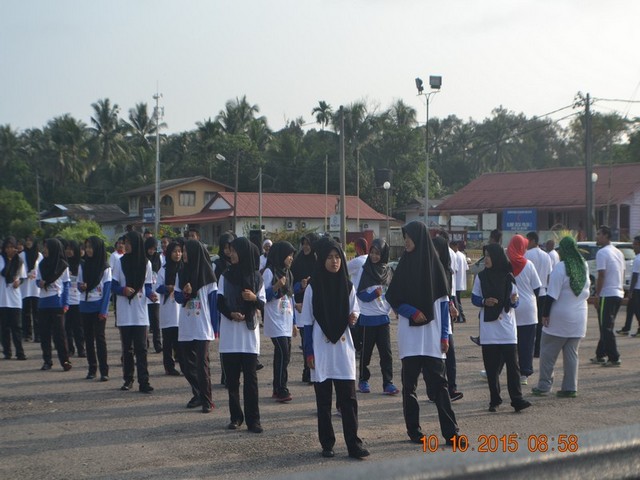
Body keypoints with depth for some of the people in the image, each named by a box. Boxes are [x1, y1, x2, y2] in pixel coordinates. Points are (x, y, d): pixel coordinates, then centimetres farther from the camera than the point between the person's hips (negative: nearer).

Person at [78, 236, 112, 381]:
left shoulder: (105, 267, -2)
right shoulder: (83, 266, 10)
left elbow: (107, 289, -5)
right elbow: (79, 284, 14)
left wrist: (104, 310, -11)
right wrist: (81, 287, -12)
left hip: (99, 306, -4)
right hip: (85, 306, 4)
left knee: (100, 337, -8)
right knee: (88, 338, 6)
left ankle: (104, 371, -8)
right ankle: (92, 368, 12)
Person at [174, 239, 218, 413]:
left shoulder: (207, 275, -5)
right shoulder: (181, 273, 9)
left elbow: (214, 301, -5)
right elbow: (177, 296, 8)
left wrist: (215, 327, -8)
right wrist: (185, 293, -16)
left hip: (203, 329, -5)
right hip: (185, 328, 5)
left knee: (202, 364, -8)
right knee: (186, 364, 9)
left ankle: (206, 400, -1)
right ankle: (198, 394, 25)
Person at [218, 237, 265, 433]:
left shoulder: (256, 277, 3)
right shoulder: (226, 276, 6)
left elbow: (262, 304, 5)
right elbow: (220, 302, 2)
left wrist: (254, 298, -17)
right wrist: (231, 314, -17)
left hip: (249, 331, -1)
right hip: (229, 333, 1)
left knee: (250, 377, -3)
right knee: (232, 377, 3)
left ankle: (253, 419, 0)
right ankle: (236, 416, 13)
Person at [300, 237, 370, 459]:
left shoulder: (348, 286, 5)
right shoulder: (313, 288, -2)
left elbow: (354, 312, 13)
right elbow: (307, 322, 0)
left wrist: (353, 317, -12)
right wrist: (308, 352, -4)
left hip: (343, 348, 2)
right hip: (321, 350, -2)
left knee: (348, 398, -3)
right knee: (323, 400, 5)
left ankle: (353, 444, -1)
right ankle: (327, 444, 12)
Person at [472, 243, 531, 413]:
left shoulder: (508, 278, 2)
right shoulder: (481, 277, 4)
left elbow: (514, 302, 6)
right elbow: (474, 298, 7)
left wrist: (514, 300, -17)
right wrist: (484, 301, -13)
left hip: (507, 328, -1)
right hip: (488, 330, 1)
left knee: (512, 364, -6)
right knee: (491, 367, 3)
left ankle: (517, 399, -7)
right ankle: (494, 400, 11)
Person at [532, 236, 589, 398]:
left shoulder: (561, 268, -15)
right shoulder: (584, 267, 4)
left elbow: (552, 295, -16)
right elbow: (587, 292, 13)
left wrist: (545, 314, -11)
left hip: (560, 318, -6)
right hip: (579, 318, 6)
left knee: (548, 353, 4)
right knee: (571, 354, 11)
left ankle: (544, 386, 5)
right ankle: (570, 388, 10)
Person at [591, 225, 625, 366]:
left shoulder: (602, 253, -13)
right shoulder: (619, 253, 14)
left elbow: (601, 275, -17)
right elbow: (622, 274, 17)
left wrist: (597, 294, -13)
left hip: (607, 295, -9)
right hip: (618, 294, 9)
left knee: (606, 328, -4)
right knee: (607, 327, 16)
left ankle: (614, 358, -6)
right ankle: (600, 355, 21)